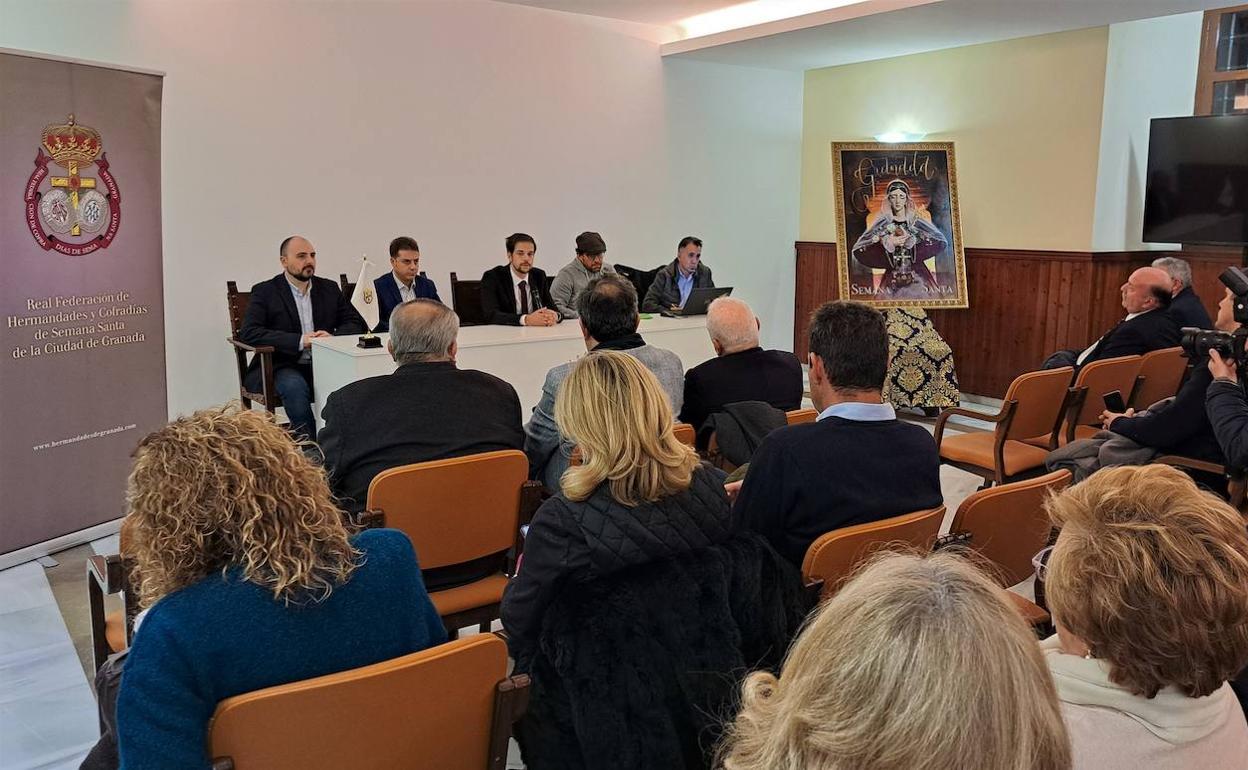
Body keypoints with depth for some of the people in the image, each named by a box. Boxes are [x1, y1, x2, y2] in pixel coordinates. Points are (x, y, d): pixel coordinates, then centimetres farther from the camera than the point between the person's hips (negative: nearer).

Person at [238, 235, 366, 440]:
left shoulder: (329, 288, 14)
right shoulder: (265, 292, 1)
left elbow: (356, 323, 11)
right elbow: (249, 333, -12)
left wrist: (333, 337, -13)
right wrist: (300, 340, -22)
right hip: (282, 367, -3)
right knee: (295, 386, -36)